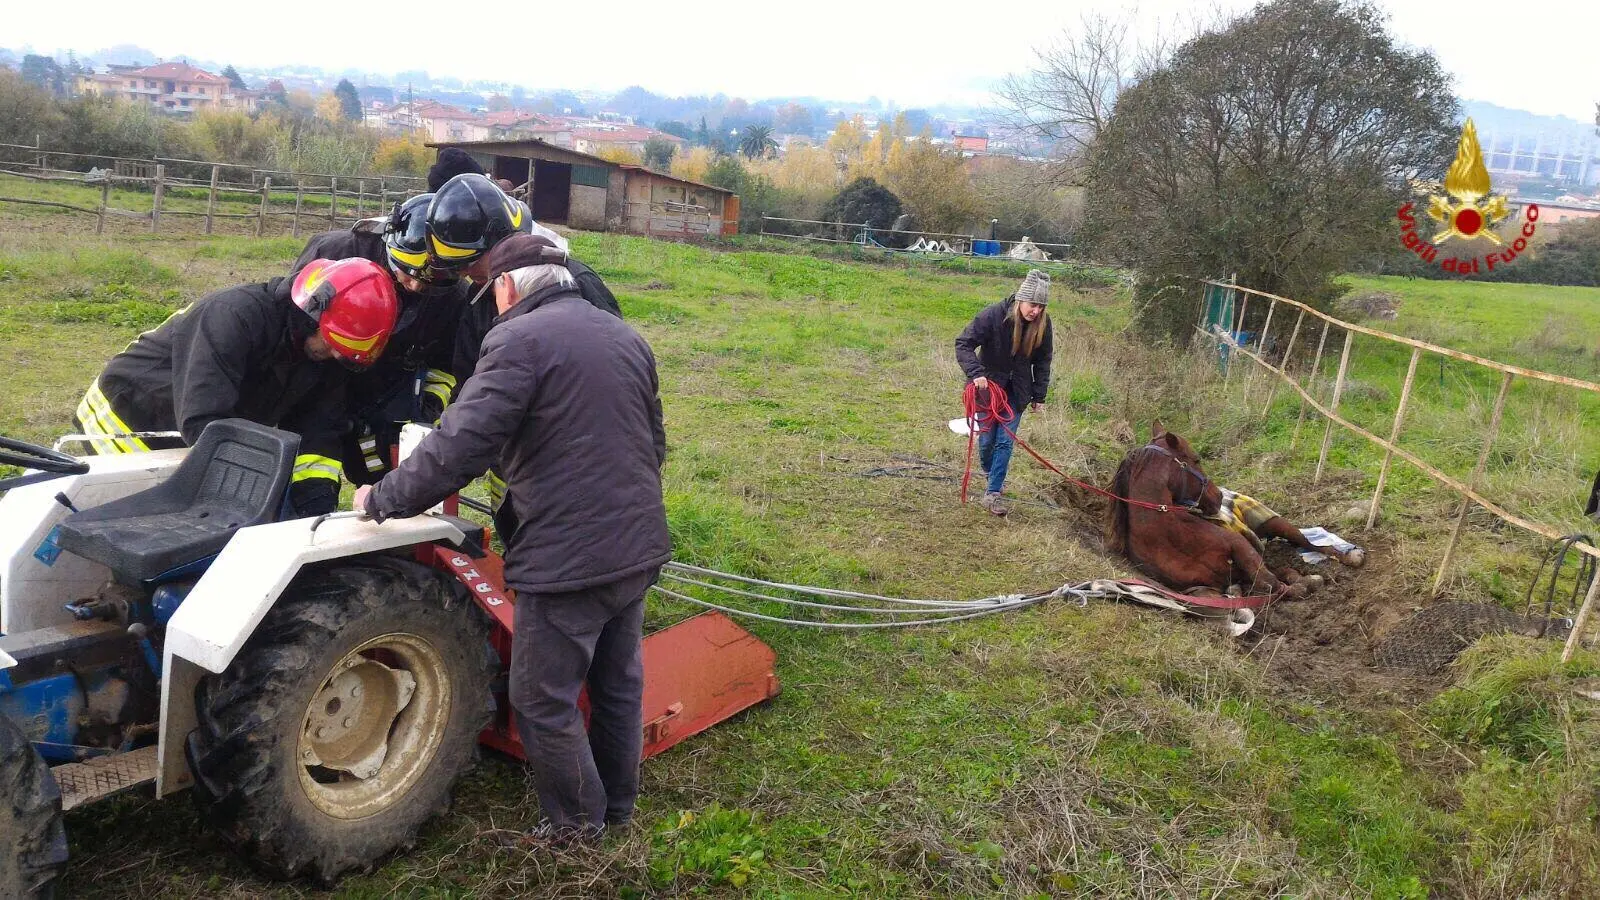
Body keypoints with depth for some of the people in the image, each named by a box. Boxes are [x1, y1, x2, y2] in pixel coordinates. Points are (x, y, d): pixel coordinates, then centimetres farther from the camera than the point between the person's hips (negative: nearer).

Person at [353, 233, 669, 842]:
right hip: (639, 547, 8)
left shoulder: (519, 339, -12)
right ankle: (617, 804, 38)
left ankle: (576, 819, 25)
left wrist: (382, 500, -6)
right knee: (619, 684, 22)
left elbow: (457, 446, -18)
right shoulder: (624, 336, 12)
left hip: (567, 558, -8)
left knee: (544, 700, 10)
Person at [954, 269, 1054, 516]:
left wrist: (1039, 395, 2)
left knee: (1005, 441, -3)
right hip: (988, 385, -2)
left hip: (1017, 391, 2)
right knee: (987, 437, 6)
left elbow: (1043, 361, 2)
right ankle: (988, 473, 38)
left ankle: (993, 493, 3)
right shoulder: (993, 315, -24)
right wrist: (976, 373, -35)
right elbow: (963, 344, -21)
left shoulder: (1042, 324, -12)